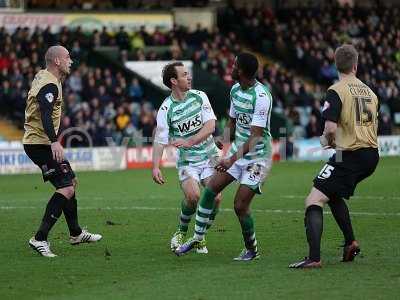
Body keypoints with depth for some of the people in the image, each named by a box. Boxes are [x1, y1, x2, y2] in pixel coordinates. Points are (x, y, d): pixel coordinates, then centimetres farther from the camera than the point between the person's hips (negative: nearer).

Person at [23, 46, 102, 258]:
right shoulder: (49, 85, -19)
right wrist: (54, 141, -42)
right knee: (66, 188, -17)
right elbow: (45, 115, -33)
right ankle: (39, 239, -20)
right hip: (41, 143, -11)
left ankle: (76, 234, 33)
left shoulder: (42, 77, 13)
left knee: (70, 182, 21)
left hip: (35, 141, 11)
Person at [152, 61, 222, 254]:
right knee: (193, 195, -26)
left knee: (215, 197, -14)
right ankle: (181, 232, 1)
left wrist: (189, 142, -23)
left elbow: (210, 126, -9)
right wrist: (155, 167, -22)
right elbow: (160, 141, -9)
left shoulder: (200, 96, -1)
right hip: (187, 160, -2)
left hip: (210, 156, 2)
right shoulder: (166, 109, -9)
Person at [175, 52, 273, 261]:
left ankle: (252, 250, 11)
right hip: (238, 150, 8)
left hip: (257, 155, -8)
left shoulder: (261, 96, -23)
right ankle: (198, 237, 13)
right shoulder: (235, 90, 4)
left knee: (240, 205, -9)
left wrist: (233, 159, -30)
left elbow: (255, 136, -26)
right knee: (210, 189, 0)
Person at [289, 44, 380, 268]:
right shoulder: (369, 92, 13)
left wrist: (327, 140, 3)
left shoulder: (336, 91, -10)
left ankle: (314, 258, -21)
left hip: (350, 156, -8)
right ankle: (351, 243, 23)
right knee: (334, 195, 29)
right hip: (371, 155, 8)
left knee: (314, 201, -8)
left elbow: (331, 127, -20)